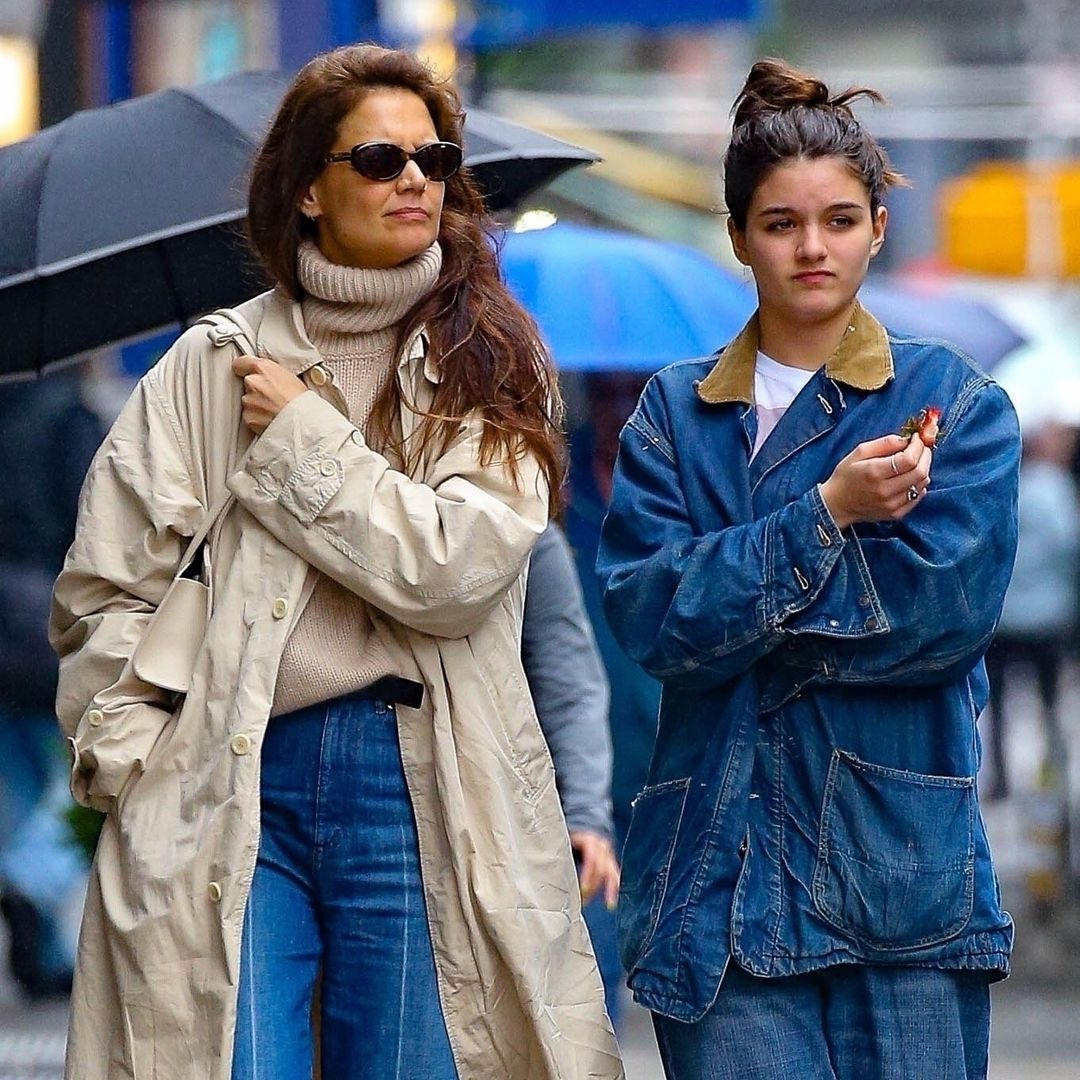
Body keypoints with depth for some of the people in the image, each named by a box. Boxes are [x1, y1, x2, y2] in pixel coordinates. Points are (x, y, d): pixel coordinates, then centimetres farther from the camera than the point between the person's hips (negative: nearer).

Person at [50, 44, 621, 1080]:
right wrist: (134, 764, -3)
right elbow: (107, 587, 8)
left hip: (416, 783, 0)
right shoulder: (210, 365, 9)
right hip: (229, 781, 0)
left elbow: (456, 569, -8)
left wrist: (302, 439, -4)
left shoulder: (490, 368, 7)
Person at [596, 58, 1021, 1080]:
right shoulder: (674, 412, 10)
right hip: (725, 871, 1)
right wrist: (827, 513, -14)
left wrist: (732, 610, -6)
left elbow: (945, 611, -8)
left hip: (901, 869, -1)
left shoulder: (955, 402, 6)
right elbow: (646, 612, -4)